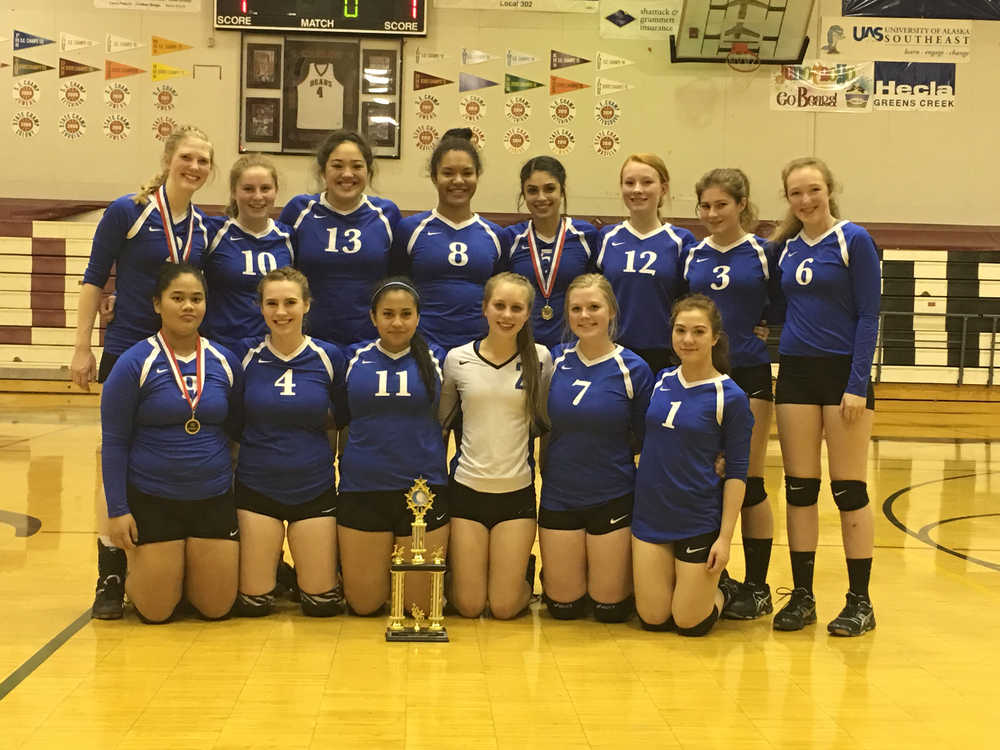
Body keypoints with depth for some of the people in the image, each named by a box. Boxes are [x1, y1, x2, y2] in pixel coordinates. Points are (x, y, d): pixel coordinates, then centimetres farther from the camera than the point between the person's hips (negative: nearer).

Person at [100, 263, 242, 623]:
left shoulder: (224, 362, 2)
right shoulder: (135, 363, -8)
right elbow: (114, 442, -7)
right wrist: (117, 510, -10)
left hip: (214, 499, 3)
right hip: (151, 500, -3)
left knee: (216, 608, 4)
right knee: (156, 612, 2)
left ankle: (187, 577, 36)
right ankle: (134, 574, 34)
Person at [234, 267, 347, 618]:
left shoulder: (328, 357, -3)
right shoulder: (246, 355, -4)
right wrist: (228, 475, -1)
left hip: (314, 489, 0)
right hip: (256, 487, 0)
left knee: (323, 604, 2)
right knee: (252, 604, 1)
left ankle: (306, 574, 35)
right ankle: (272, 571, 33)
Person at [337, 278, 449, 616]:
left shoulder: (435, 360, 4)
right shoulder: (355, 358, 4)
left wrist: (449, 478, 7)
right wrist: (340, 469, 8)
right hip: (362, 490, 1)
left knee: (422, 605, 4)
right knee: (364, 604, 5)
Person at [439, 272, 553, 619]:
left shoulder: (540, 359, -2)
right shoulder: (457, 359, -2)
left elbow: (545, 423, 6)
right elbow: (441, 422, 7)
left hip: (517, 491, 0)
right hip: (467, 489, 0)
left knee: (504, 607, 1)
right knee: (468, 605, 3)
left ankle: (524, 568, 33)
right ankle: (457, 564, 36)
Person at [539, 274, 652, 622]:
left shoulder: (633, 369, -9)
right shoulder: (556, 362, -1)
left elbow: (643, 440, -1)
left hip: (612, 498, -2)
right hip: (559, 496, 2)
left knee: (610, 608, 6)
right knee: (563, 606, 8)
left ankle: (624, 568, 36)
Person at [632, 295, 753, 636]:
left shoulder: (730, 397, -10)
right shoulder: (660, 381, 3)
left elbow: (736, 472, -8)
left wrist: (725, 536, -12)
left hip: (700, 520, -4)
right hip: (651, 514, 4)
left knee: (689, 622, 3)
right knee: (653, 618, 5)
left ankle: (719, 590, 33)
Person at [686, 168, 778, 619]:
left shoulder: (762, 252, -1)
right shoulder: (693, 256, 9)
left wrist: (759, 325, -10)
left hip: (748, 374, -3)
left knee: (747, 482, 0)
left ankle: (757, 587, 10)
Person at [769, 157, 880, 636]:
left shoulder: (853, 240, -5)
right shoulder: (784, 247, 10)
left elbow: (868, 315, -9)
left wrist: (857, 383, -14)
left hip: (843, 371, -5)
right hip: (796, 373, 5)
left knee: (849, 489, 0)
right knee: (799, 488, 6)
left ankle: (860, 602, 9)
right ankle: (802, 596, 14)